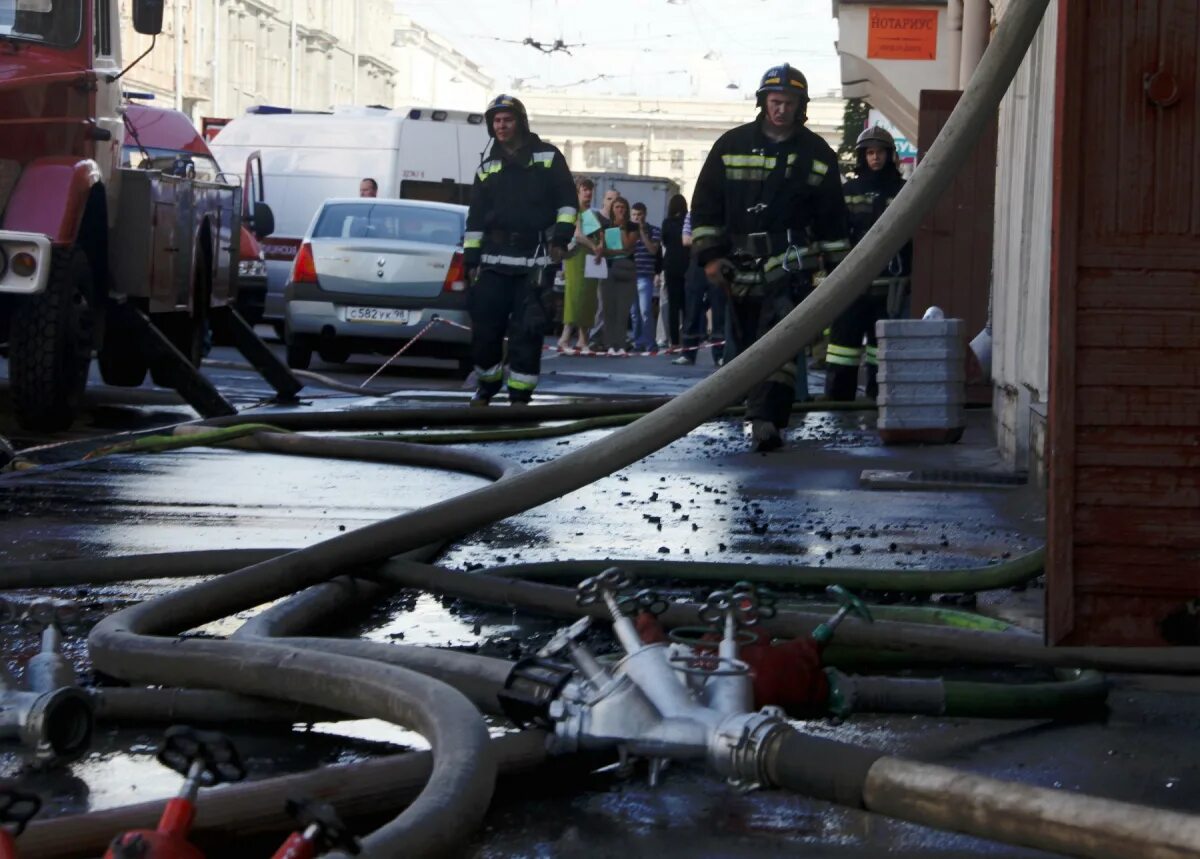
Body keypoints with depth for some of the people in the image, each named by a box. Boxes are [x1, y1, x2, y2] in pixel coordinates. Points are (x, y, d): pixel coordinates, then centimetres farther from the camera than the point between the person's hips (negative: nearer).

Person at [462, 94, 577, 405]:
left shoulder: (547, 157, 5)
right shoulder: (488, 167, 14)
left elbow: (567, 201, 4)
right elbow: (475, 216, 15)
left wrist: (561, 237, -7)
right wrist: (471, 257, 10)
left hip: (535, 258, -3)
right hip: (494, 259, 3)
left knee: (526, 329, -6)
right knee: (485, 325, 1)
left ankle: (520, 393, -1)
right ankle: (487, 383, 21)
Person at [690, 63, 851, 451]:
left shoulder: (817, 153, 6)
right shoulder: (732, 145, 5)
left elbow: (832, 216, 11)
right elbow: (705, 204, 6)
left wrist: (837, 268, 10)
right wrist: (709, 254, -1)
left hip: (790, 262, -2)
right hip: (740, 265, 2)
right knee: (748, 344, 8)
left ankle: (766, 420, -28)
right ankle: (764, 415, 20)